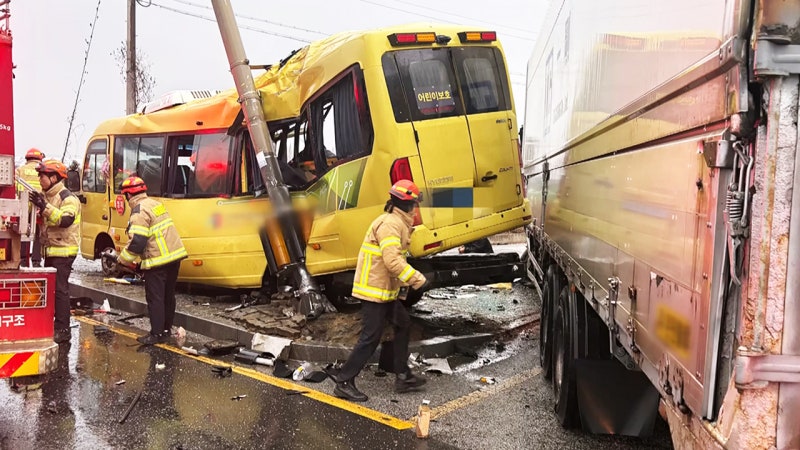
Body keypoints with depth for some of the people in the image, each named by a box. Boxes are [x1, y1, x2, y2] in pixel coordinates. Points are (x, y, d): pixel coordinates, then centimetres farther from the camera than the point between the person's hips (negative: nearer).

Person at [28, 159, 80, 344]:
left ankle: (63, 329, -6)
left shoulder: (68, 198, -14)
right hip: (50, 250, 9)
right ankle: (48, 325, 24)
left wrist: (44, 207, -33)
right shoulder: (48, 197, 14)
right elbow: (43, 221, 27)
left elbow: (65, 220, -30)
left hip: (63, 251, -9)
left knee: (60, 289, -9)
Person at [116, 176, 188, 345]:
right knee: (168, 296, 16)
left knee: (155, 298, 0)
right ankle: (166, 330, 26)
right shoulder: (155, 204, 15)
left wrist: (123, 259, -3)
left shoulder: (139, 211, -13)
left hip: (158, 260, -9)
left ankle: (157, 334, 5)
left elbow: (137, 242, -19)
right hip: (175, 255, 9)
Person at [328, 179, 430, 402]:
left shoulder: (396, 223, 15)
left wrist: (407, 279, 9)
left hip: (384, 290, 11)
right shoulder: (390, 224, -19)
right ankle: (344, 382, 3)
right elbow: (392, 261, -27)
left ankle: (403, 376, 24)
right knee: (371, 337, -6)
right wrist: (417, 279, -21)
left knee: (403, 324, 16)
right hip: (374, 290, -11)